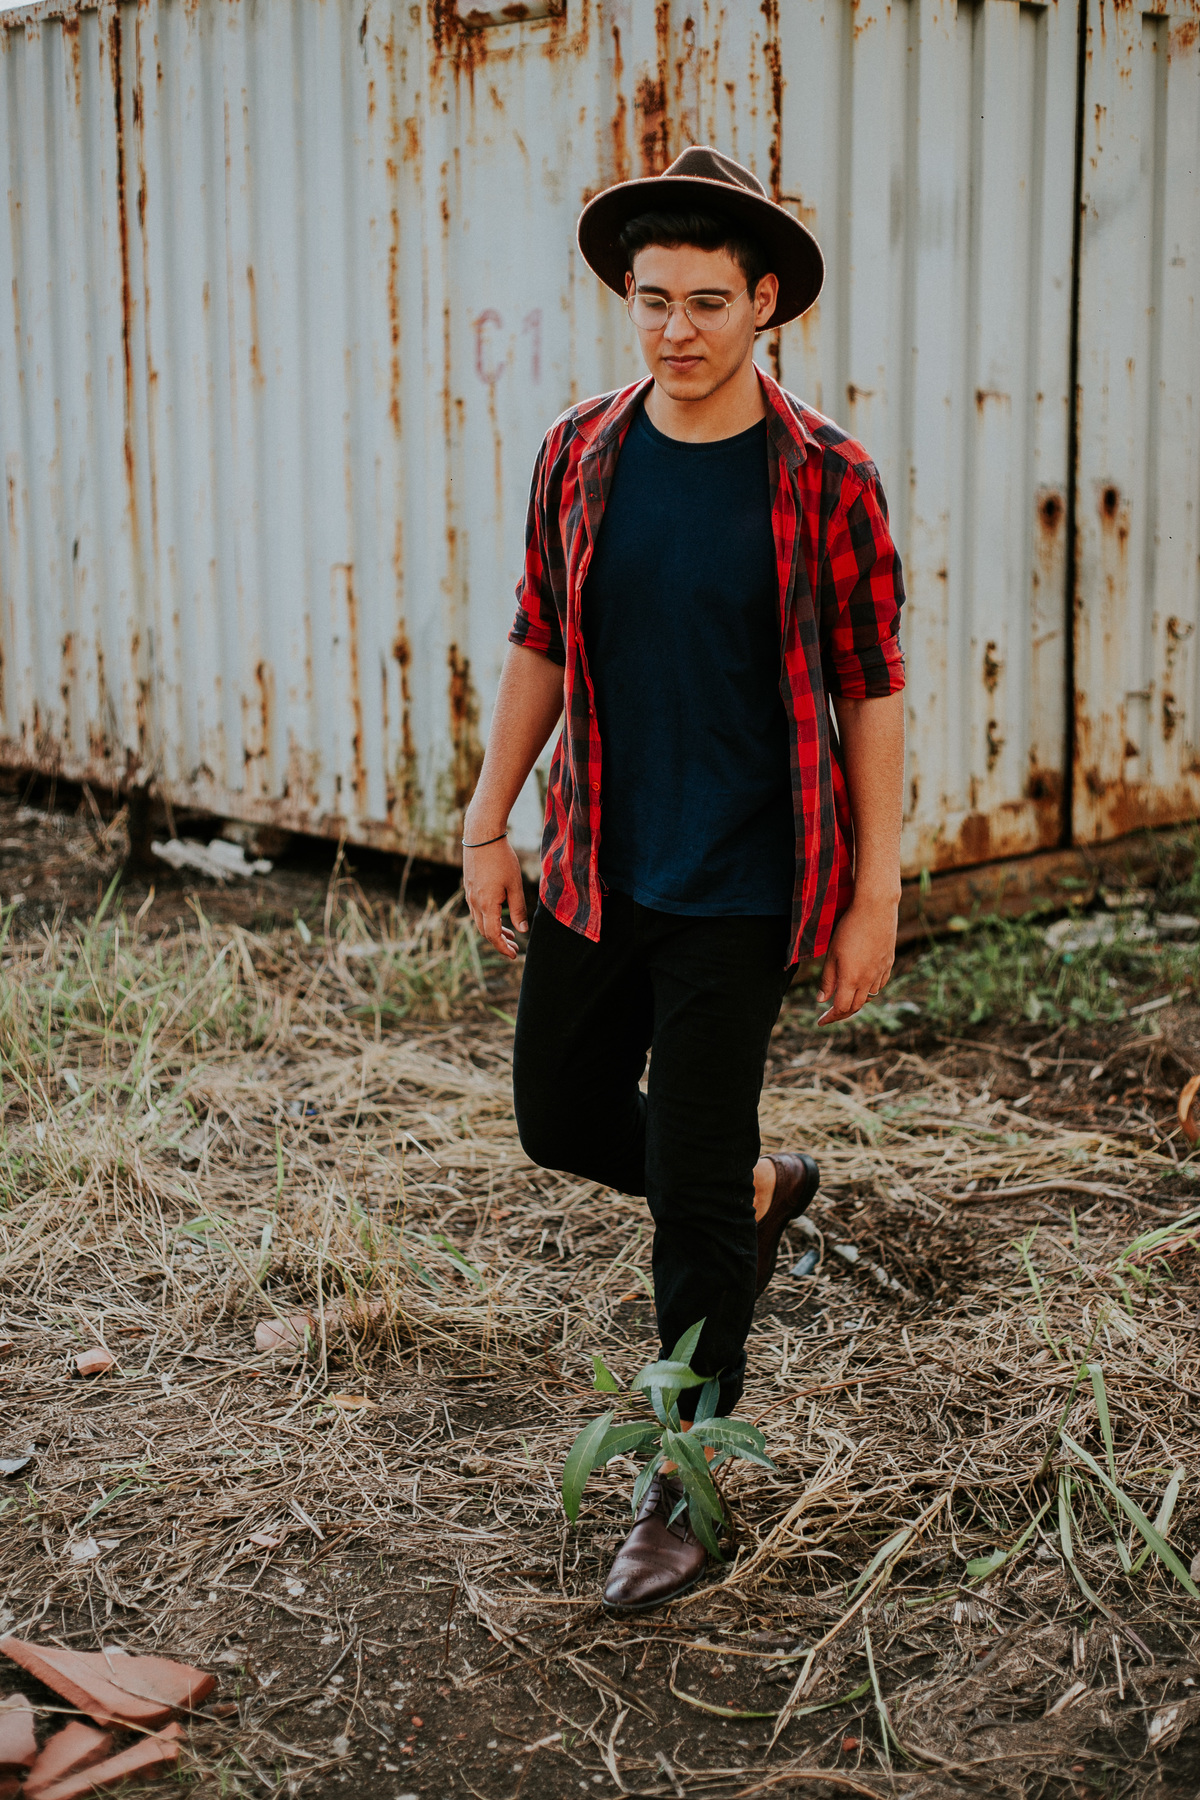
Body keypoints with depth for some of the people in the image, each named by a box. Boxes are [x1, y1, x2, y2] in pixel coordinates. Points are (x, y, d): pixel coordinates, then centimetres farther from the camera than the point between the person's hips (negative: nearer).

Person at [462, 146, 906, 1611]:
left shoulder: (825, 480, -9)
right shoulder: (578, 456, 2)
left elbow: (871, 694, -6)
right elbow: (538, 648, 10)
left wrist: (874, 897, -8)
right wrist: (487, 825, 8)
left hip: (740, 888, -5)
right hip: (594, 872, 5)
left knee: (690, 1179, -1)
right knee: (562, 1121, 15)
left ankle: (686, 1486, 16)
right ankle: (761, 1189, 44)